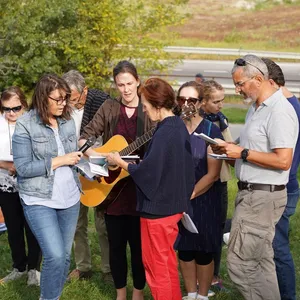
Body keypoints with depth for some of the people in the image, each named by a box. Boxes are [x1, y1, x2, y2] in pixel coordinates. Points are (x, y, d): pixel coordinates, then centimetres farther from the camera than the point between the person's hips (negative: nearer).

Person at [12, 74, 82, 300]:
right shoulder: (25, 125, -12)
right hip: (39, 201, -6)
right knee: (55, 256, -15)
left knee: (65, 255, 12)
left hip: (70, 198, 6)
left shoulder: (68, 121, 5)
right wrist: (58, 161, -19)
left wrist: (81, 157, -2)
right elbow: (23, 168, -16)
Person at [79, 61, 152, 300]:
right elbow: (84, 138, 1)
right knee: (116, 244, 10)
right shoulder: (109, 108, 3)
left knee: (139, 243, 6)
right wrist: (95, 155, -19)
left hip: (139, 188, -1)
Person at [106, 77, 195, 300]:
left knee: (156, 265, 4)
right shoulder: (179, 126, 6)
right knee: (168, 261, 20)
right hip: (174, 203, 10)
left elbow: (147, 171, -23)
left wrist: (120, 162, -9)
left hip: (158, 207, -9)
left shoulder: (164, 133, -22)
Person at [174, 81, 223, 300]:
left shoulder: (211, 131, -10)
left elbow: (213, 174, -13)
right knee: (184, 248, 12)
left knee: (203, 251, 6)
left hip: (204, 200, -3)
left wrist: (189, 195, -14)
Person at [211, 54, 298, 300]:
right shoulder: (256, 108, 14)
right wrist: (230, 151, 4)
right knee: (261, 262, 15)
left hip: (263, 195, -10)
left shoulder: (279, 111, -17)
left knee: (240, 263, -8)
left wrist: (242, 153, -18)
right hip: (252, 193, 10)